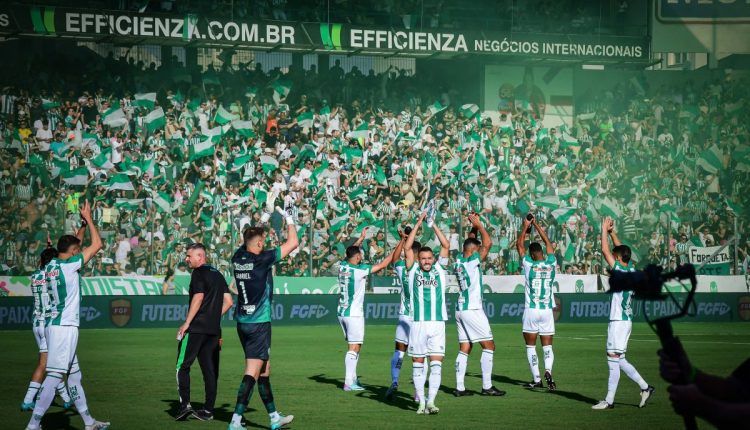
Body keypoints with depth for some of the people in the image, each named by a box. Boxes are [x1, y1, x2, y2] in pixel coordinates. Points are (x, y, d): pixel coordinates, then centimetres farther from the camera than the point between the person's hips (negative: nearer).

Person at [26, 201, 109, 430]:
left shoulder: (51, 266, 10)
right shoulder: (69, 265, -12)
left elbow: (73, 245, 30)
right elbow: (97, 245, -7)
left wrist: (82, 223, 30)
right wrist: (88, 218, 4)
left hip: (55, 325, 10)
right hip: (65, 327, -10)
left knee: (74, 375, 16)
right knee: (54, 376, -11)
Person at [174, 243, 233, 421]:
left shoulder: (199, 273, -6)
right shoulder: (218, 274, 17)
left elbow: (198, 298, -18)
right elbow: (228, 301, 15)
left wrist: (186, 323, -17)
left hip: (196, 328, -7)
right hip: (214, 329, 7)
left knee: (182, 366, -1)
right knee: (210, 369, 7)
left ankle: (185, 404, -9)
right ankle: (208, 410, 7)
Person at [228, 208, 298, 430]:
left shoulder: (238, 258, 2)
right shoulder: (262, 259, -15)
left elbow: (248, 243, 28)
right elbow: (293, 243, -8)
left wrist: (262, 226, 31)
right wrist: (289, 220, 5)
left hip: (243, 322, 8)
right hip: (259, 323, -8)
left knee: (264, 370, 16)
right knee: (252, 372, -8)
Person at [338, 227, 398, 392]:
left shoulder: (342, 266, 3)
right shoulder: (359, 270, -15)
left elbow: (350, 253, 25)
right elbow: (383, 264, -11)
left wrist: (362, 238, 31)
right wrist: (397, 249, -2)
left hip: (341, 312, 8)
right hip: (354, 313, -8)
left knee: (354, 346, 16)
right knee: (354, 347, -5)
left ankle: (352, 378, 18)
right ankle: (349, 383, -8)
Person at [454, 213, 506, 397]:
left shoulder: (459, 261, 9)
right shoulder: (472, 261, -12)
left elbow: (470, 244, 27)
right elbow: (488, 243, -13)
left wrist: (474, 227, 21)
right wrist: (478, 225, -4)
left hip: (460, 309, 8)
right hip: (472, 310, -8)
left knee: (464, 348, 8)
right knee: (488, 346, -2)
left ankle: (459, 387, 4)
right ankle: (487, 387, -5)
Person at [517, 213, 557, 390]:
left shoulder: (529, 264, -8)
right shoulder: (551, 263, -1)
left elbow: (519, 245, 6)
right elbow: (548, 243, 14)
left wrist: (525, 227, 17)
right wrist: (536, 225, 22)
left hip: (531, 310, -2)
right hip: (547, 311, 2)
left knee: (531, 346, 8)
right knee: (547, 346, 7)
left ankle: (537, 379, 1)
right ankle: (548, 371, -19)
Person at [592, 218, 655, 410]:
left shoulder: (620, 271, -14)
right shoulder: (632, 271, 8)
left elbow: (605, 250, -12)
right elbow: (620, 249, 21)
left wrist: (604, 230, -3)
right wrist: (612, 231, 22)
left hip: (619, 321, -9)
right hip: (626, 320, 9)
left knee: (614, 359, -5)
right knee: (618, 360, 15)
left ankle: (609, 400, -2)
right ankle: (645, 387, 14)